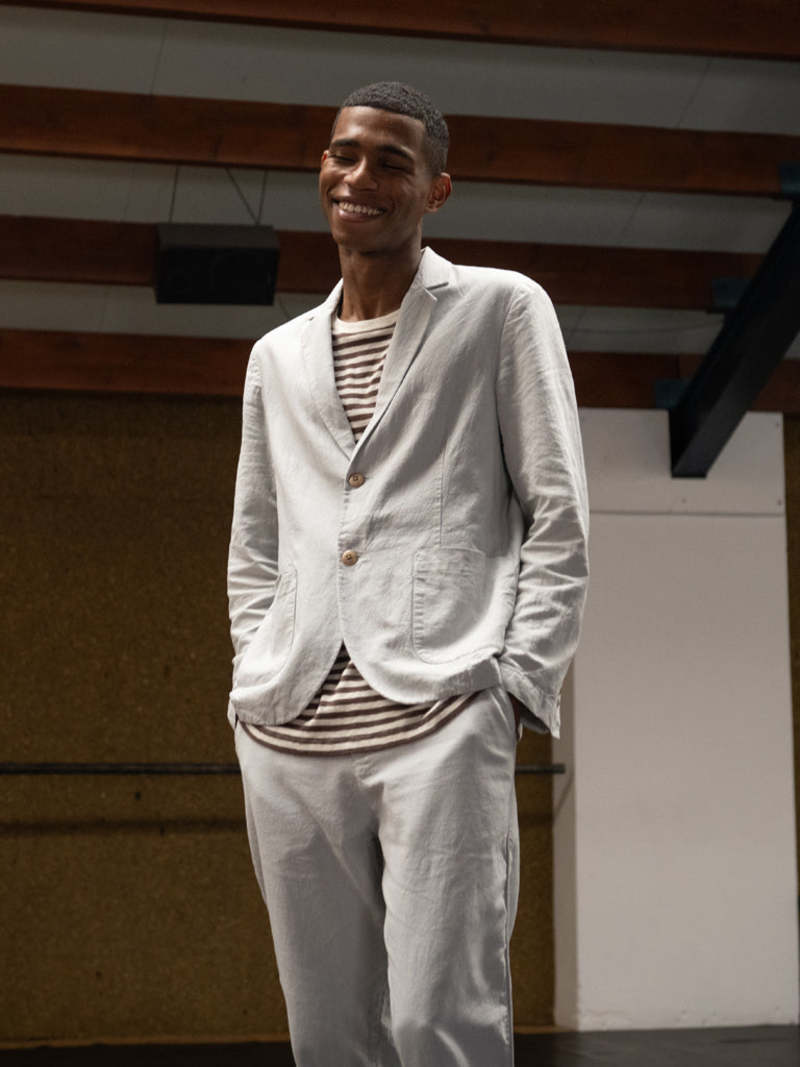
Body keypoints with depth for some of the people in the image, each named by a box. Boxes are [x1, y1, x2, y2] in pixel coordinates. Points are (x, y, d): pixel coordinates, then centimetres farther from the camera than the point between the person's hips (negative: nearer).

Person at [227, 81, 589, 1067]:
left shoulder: (501, 309, 10)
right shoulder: (277, 357, 23)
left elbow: (557, 515, 5)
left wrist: (517, 681, -6)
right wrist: (257, 677, 10)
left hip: (438, 715, -4)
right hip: (287, 731, 5)